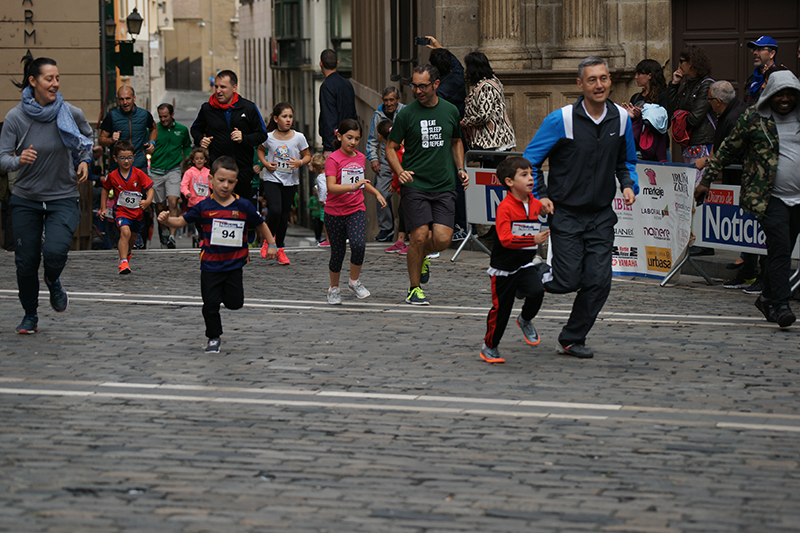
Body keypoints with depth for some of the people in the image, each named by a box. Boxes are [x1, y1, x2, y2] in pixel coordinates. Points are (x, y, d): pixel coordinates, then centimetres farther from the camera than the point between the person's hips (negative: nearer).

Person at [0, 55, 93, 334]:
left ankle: (53, 281, 15)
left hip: (63, 198, -1)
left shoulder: (71, 113, -7)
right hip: (26, 199, 1)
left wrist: (84, 160, -1)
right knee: (25, 261, 3)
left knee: (55, 251, -22)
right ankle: (30, 316, 27)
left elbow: (87, 137, 15)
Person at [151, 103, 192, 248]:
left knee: (173, 202, -16)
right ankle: (164, 230, 32)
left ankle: (172, 236, -19)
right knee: (161, 206, 7)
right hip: (156, 171, 0)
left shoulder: (182, 130, 6)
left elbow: (187, 146, 21)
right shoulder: (154, 129, 0)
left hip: (174, 170, 0)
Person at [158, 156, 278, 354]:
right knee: (210, 304, 2)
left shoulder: (243, 206, -6)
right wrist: (167, 219, -18)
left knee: (235, 302, -1)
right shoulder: (204, 207, -5)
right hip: (210, 264, 0)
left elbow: (260, 224, 7)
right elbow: (182, 221, 1)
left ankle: (226, 292, 35)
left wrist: (271, 245, 7)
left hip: (234, 264, 0)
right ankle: (214, 338, 21)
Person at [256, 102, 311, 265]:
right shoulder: (268, 137, -5)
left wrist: (300, 162, -15)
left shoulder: (298, 137, -5)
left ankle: (280, 248, 23)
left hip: (290, 181, 2)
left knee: (284, 214, 7)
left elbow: (307, 156, 7)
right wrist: (265, 163, -3)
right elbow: (260, 150, 15)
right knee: (275, 210, -20)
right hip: (271, 179, -2)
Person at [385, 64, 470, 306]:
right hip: (415, 185, -2)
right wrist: (400, 171, -14)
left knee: (442, 239, -9)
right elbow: (391, 147, 3)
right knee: (419, 237, -11)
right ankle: (414, 289, 8)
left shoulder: (451, 111, 8)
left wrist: (460, 169, 9)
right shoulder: (406, 114, -1)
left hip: (444, 186, 3)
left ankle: (423, 258, 27)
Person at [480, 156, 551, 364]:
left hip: (525, 264, 5)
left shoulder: (535, 204, 2)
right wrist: (534, 240, -31)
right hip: (504, 268, -5)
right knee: (501, 308, 2)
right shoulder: (505, 208, -20)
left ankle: (525, 320, 10)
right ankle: (489, 346, 23)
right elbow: (506, 239, -28)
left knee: (537, 291, -21)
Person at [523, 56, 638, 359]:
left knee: (598, 282, -3)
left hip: (601, 216, 4)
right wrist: (539, 196, -11)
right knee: (567, 281, -9)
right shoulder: (561, 120, -12)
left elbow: (626, 161, 19)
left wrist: (629, 185, 0)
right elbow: (531, 159, -2)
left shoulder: (621, 119, 3)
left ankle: (571, 340, 15)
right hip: (566, 213, -4)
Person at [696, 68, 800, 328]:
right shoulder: (753, 118, -1)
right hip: (770, 197, -4)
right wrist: (706, 180, 6)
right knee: (779, 247, -15)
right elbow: (727, 149, 6)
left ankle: (768, 297, 24)